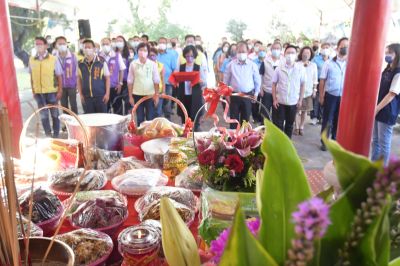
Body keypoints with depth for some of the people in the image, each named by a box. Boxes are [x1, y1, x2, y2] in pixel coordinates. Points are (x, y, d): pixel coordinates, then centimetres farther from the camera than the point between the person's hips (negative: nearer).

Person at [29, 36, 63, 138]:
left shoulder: (53, 59, -5)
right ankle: (48, 135, 21)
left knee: (54, 114, 8)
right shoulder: (31, 60, 3)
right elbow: (32, 77, 9)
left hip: (51, 91, -2)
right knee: (43, 115, 9)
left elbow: (59, 76, -3)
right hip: (38, 92, 3)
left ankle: (55, 135, 20)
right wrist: (33, 91, 7)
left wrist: (60, 91, -7)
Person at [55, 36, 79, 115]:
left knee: (73, 105, 2)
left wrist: (78, 84, 2)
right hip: (61, 86, 2)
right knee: (64, 105, 10)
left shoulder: (73, 56, -5)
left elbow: (77, 71, 1)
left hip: (72, 85, -2)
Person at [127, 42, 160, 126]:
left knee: (150, 118, 5)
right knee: (139, 118, 8)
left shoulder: (153, 64, -2)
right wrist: (130, 96, 1)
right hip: (137, 95, 1)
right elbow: (130, 81, 2)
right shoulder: (133, 64, -1)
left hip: (150, 95, 0)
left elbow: (156, 81, 1)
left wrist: (156, 95, -2)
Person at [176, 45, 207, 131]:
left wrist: (198, 80, -22)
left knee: (195, 119, 1)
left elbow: (204, 83, -2)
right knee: (184, 119, 10)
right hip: (183, 96, 2)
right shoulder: (180, 67, 7)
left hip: (195, 97, -2)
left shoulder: (199, 67, 1)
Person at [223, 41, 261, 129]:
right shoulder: (231, 64, -2)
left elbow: (257, 81, 9)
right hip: (234, 95, 0)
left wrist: (256, 93, 6)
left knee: (245, 119, 10)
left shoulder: (253, 65, -1)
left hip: (248, 95, 0)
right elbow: (226, 80, 5)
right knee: (234, 119, 6)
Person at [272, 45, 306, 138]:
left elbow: (302, 85, 4)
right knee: (278, 124, 6)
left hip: (293, 102, 1)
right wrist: (274, 99, -3)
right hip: (280, 102, 0)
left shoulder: (301, 69, -4)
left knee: (290, 124, 13)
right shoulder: (279, 69, -4)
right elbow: (274, 84, 2)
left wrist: (300, 100, 2)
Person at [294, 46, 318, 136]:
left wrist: (314, 90, 5)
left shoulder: (313, 65, 4)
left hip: (308, 91, 3)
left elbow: (315, 79, 8)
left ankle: (301, 127, 17)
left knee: (305, 111, 7)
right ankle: (297, 128, 12)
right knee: (297, 110, 2)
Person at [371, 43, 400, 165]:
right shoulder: (387, 70, 12)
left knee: (384, 143, 0)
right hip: (377, 110, 8)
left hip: (387, 113, -8)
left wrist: (376, 109, -16)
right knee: (375, 140, 15)